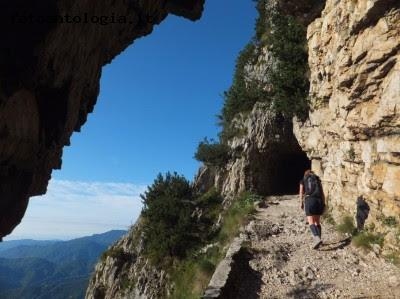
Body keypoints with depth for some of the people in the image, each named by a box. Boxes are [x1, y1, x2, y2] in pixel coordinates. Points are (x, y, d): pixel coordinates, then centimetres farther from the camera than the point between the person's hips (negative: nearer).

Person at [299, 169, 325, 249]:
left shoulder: (303, 180, 14)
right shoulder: (318, 180, 19)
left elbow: (301, 192, 2)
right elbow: (322, 192, 10)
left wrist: (301, 203, 3)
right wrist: (323, 204, 11)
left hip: (309, 200, -3)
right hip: (319, 200, 4)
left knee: (311, 222, -9)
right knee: (317, 222, 16)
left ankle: (317, 239, -29)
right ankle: (318, 239, 15)